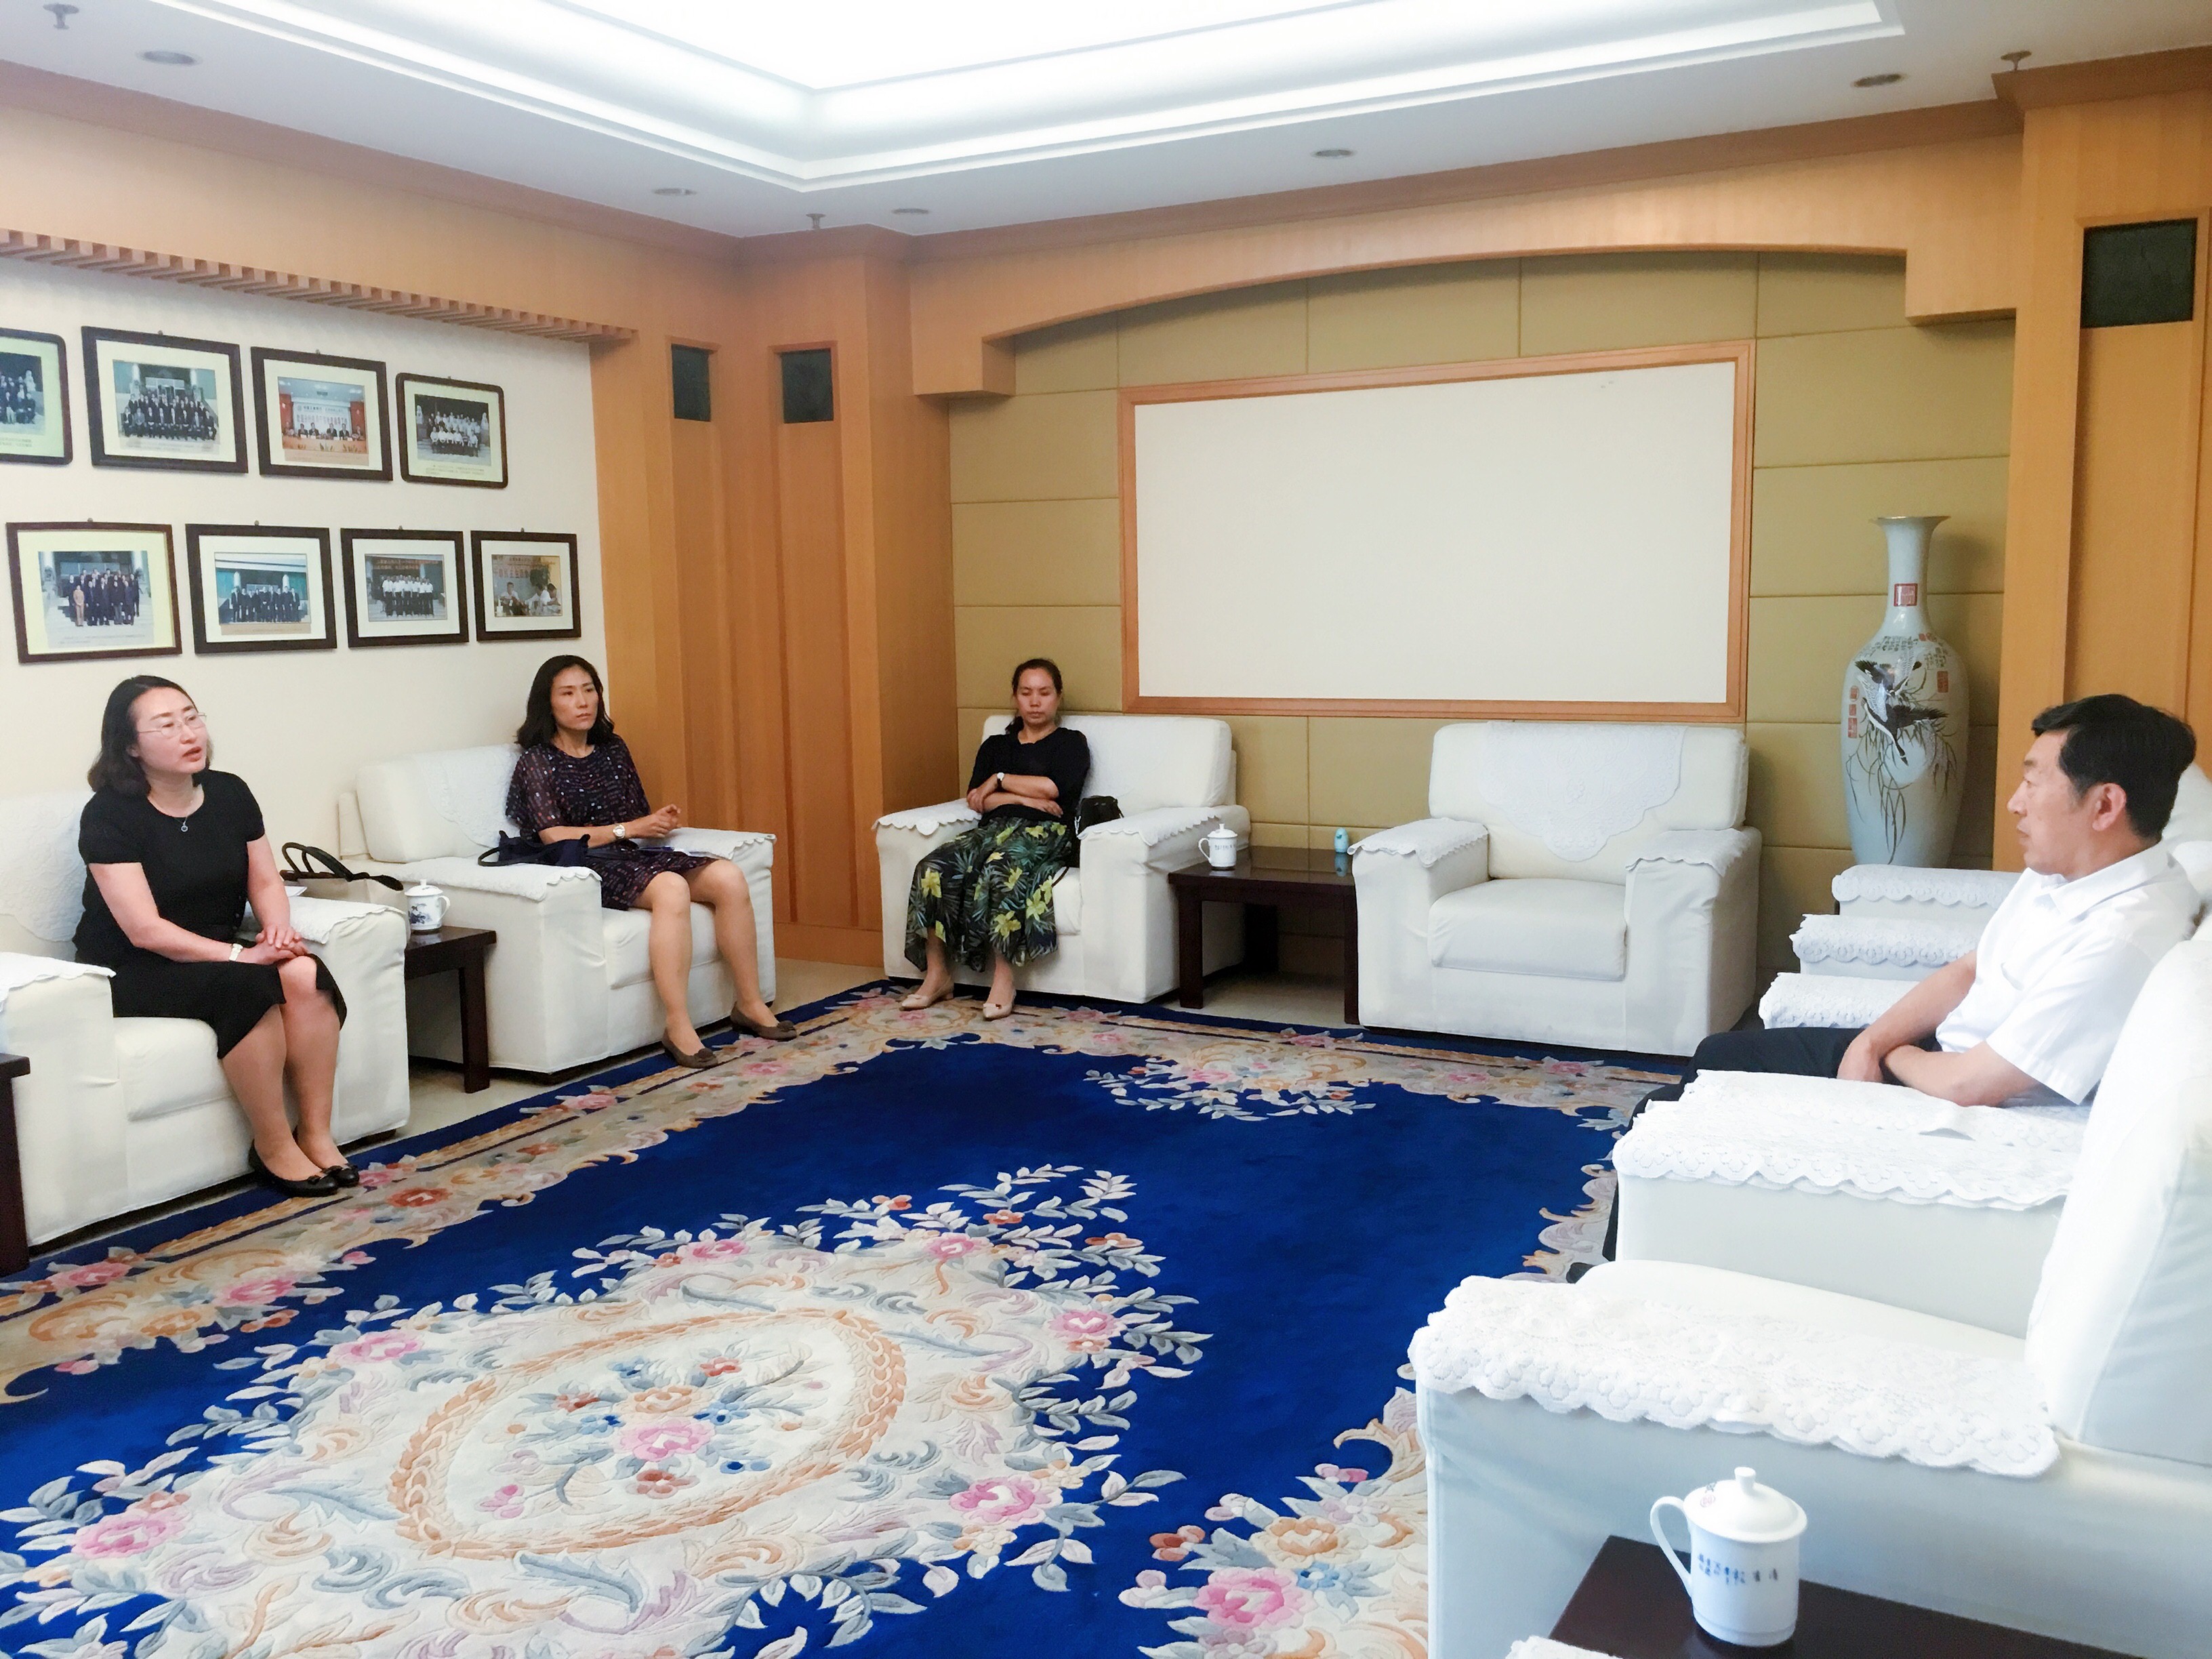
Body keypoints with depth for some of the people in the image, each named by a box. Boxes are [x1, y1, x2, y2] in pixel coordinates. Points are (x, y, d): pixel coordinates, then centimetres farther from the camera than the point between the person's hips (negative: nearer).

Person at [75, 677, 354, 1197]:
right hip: (132, 973, -5)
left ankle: (316, 1133, -19)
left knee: (306, 975, -26)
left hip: (219, 954, 5)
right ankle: (274, 1149, -22)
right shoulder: (109, 815, -14)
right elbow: (144, 930, -20)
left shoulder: (229, 793, 4)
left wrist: (278, 926, -15)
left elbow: (264, 880, 8)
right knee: (247, 986, -34)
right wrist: (240, 954, -27)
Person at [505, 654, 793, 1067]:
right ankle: (678, 1028, -39)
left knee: (728, 877, -20)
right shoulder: (536, 762, 2)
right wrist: (627, 829, -9)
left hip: (635, 858, 7)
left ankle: (750, 1004, -13)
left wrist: (660, 820, -1)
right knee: (671, 887, -37)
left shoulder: (613, 750, 20)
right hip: (588, 869, -6)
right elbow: (555, 836, -9)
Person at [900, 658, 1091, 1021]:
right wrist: (1025, 798, -4)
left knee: (1001, 868, -39)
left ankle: (1003, 980, -38)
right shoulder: (996, 745, 27)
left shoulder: (1071, 743, 16)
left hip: (1045, 832, -4)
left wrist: (1000, 780, 5)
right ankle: (936, 975, -21)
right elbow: (976, 799, 10)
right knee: (934, 868, -27)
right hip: (995, 827, 4)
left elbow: (1054, 787, -4)